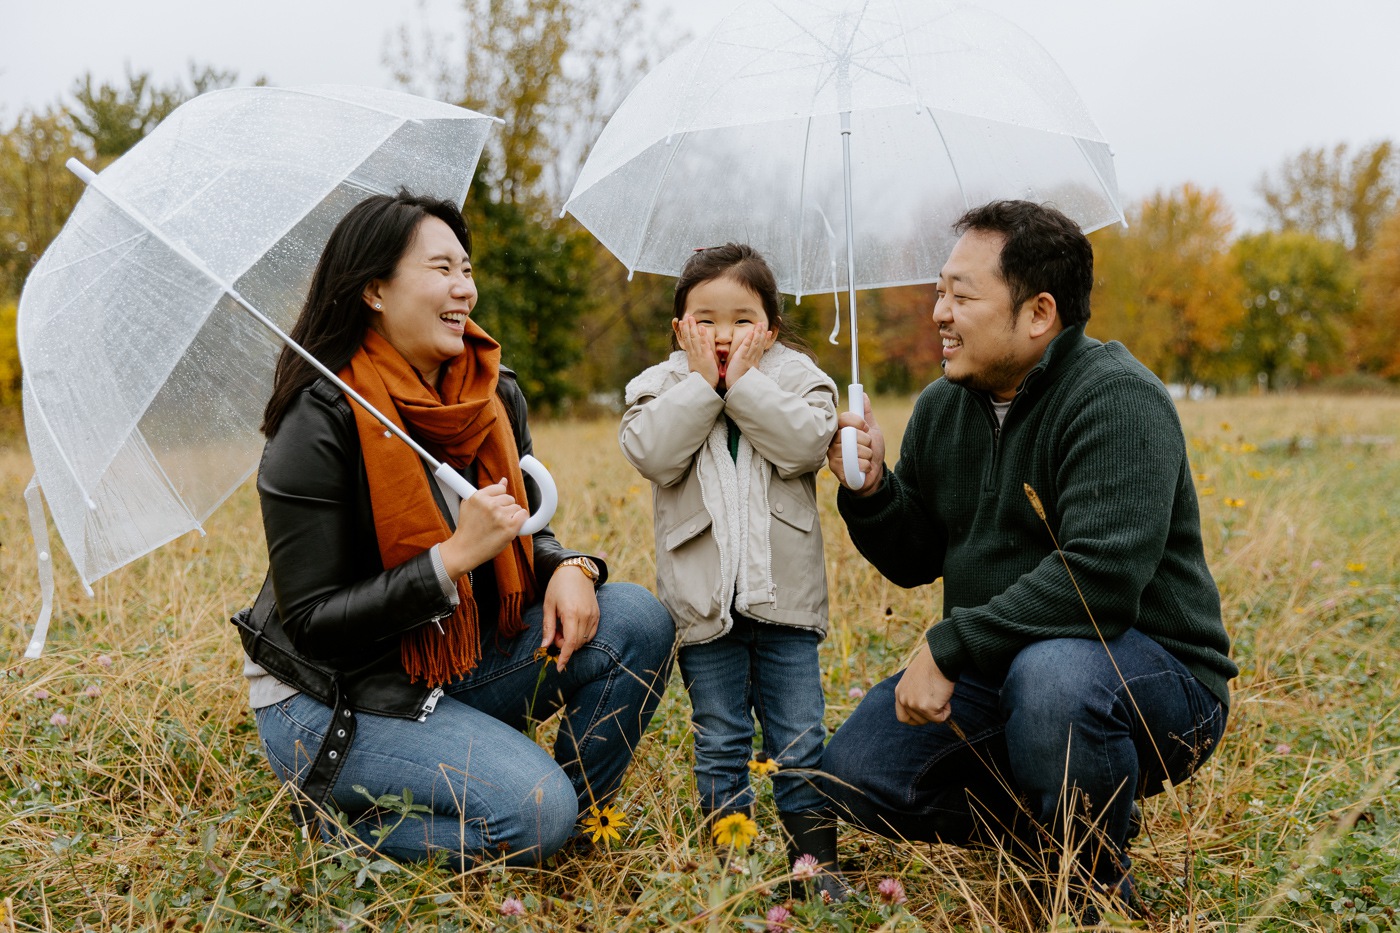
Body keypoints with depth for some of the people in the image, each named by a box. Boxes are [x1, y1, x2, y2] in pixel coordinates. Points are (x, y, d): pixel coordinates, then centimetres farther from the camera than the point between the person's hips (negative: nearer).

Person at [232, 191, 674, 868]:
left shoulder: (495, 394, 0)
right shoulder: (320, 424, -20)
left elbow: (527, 534, 12)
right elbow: (311, 624, -21)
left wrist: (569, 568, -12)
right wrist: (455, 556, -27)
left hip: (460, 661, 7)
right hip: (331, 703, -7)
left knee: (639, 621, -10)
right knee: (532, 816, -24)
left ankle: (576, 816, 6)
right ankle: (340, 816, 1)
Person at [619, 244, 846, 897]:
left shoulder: (796, 378, 3)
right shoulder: (660, 387, 3)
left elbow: (806, 444, -16)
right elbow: (650, 454, -15)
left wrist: (744, 382, -15)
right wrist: (702, 384, -14)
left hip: (783, 592, 0)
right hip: (703, 598, 0)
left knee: (798, 738, 7)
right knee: (719, 739, 10)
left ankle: (814, 851, 18)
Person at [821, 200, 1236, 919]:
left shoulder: (1115, 398, -19)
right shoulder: (942, 408, 7)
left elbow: (1102, 576, -31)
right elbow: (914, 562, 13)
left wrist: (948, 646, -27)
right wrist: (871, 492, -9)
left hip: (1156, 676, -7)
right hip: (998, 675, 7)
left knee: (1052, 672, -40)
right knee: (858, 771, -9)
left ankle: (1097, 885, -11)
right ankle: (1055, 828, 9)